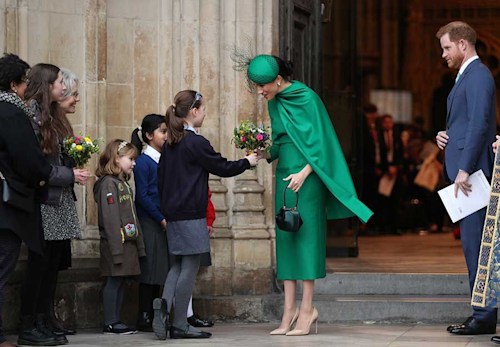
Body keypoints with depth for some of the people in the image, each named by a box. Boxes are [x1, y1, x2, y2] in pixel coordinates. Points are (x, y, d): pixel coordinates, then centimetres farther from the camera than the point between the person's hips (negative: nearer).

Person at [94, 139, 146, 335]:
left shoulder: (123, 183, 18)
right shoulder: (108, 183, -12)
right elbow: (110, 218, -18)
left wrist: (139, 244, 19)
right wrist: (116, 248, -22)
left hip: (128, 243, 9)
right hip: (116, 243, -9)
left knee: (121, 282, 9)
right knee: (114, 281, -5)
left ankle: (115, 321, 13)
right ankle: (110, 323, -2)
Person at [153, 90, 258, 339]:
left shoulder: (170, 144, 11)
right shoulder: (196, 143, -13)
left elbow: (160, 178, 16)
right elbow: (222, 167, -7)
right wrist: (247, 162, 9)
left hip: (173, 213, 8)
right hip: (191, 214, -8)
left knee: (179, 264, 15)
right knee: (189, 267, -2)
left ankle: (164, 303, -10)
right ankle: (180, 326, -1)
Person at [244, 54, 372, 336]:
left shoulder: (307, 98, -9)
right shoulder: (274, 103, 11)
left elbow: (319, 139, -10)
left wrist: (304, 172, -17)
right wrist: (266, 154, -2)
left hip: (306, 177, -7)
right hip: (285, 175, 7)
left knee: (306, 236, -6)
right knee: (285, 238, 2)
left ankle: (307, 309, -3)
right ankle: (290, 310, 3)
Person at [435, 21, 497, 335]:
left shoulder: (478, 75, -11)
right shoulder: (467, 76, 21)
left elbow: (479, 124, -20)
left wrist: (464, 169, -23)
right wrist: (445, 136, 9)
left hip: (473, 169, -11)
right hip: (463, 169, 11)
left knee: (475, 241, -10)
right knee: (473, 242, 10)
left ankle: (484, 318, -8)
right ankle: (483, 314, 13)